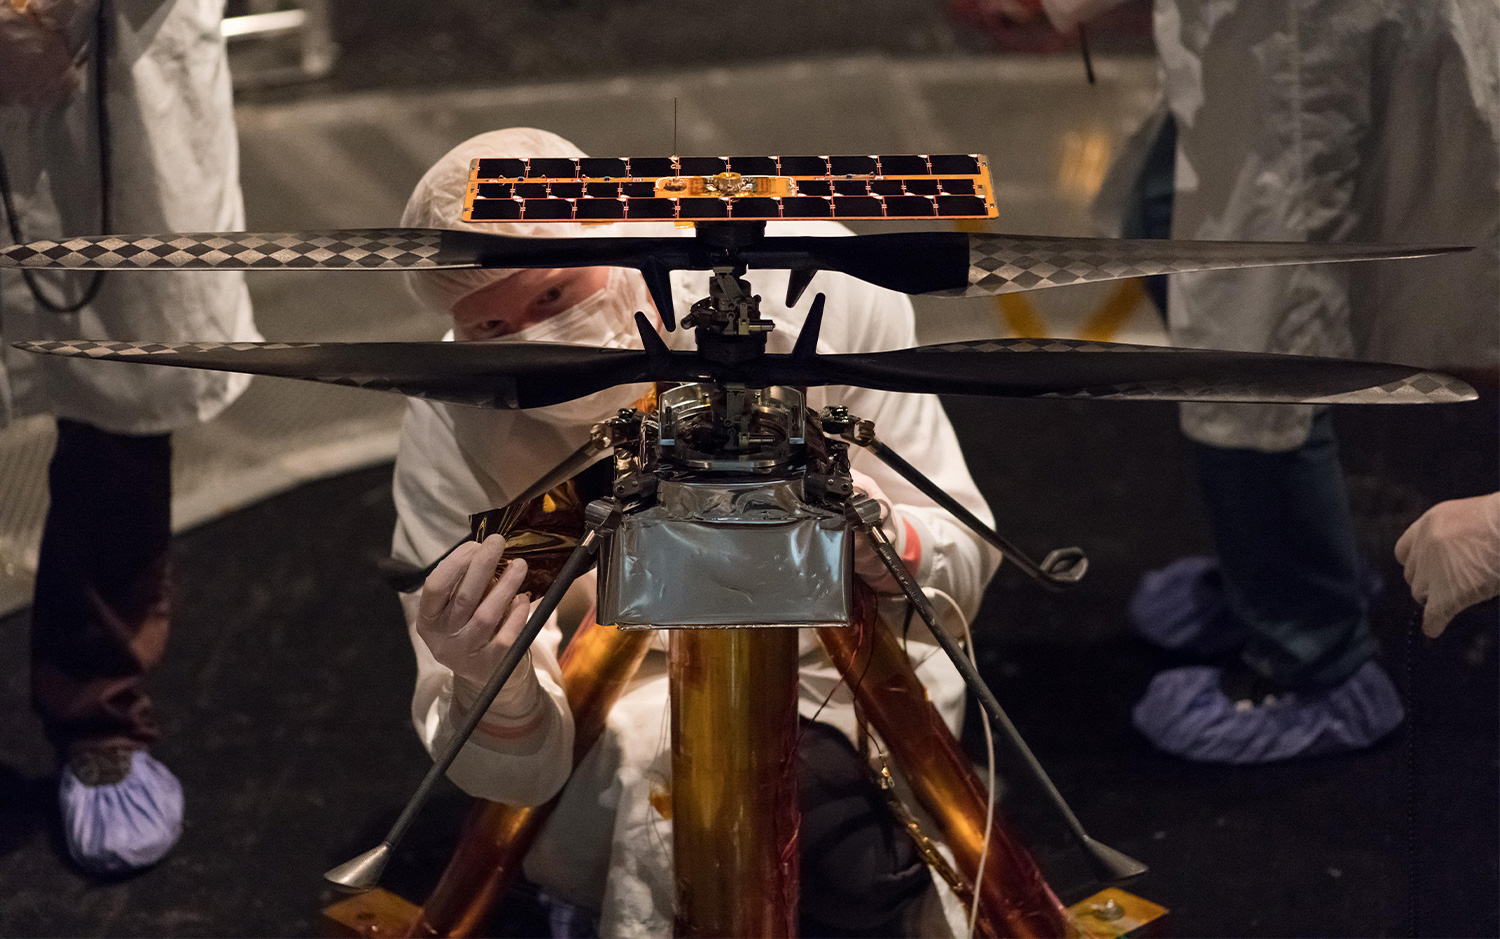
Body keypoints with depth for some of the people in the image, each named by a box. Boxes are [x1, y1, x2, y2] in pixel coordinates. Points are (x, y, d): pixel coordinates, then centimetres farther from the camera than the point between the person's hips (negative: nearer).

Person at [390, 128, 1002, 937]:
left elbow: (963, 561, -13)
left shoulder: (810, 289, -19)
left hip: (849, 678, 0)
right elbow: (517, 776, -18)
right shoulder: (451, 431, -19)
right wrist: (495, 692, -42)